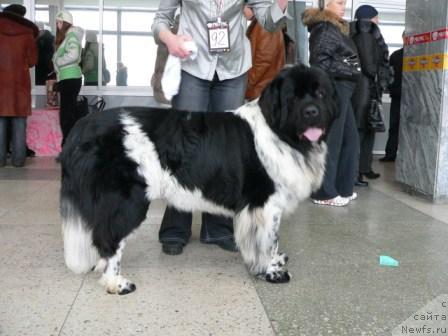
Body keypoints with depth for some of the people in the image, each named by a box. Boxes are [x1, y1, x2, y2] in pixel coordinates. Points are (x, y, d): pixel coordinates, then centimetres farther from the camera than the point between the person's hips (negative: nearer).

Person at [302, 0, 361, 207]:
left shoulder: (335, 27, 19)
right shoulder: (324, 28, -10)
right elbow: (321, 63, -18)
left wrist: (352, 70, 5)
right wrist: (351, 70, -14)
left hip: (340, 90, 10)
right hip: (332, 90, -10)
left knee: (350, 138, 12)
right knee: (330, 141, -4)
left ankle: (342, 188, 21)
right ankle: (324, 193, 5)